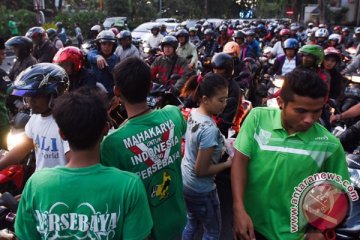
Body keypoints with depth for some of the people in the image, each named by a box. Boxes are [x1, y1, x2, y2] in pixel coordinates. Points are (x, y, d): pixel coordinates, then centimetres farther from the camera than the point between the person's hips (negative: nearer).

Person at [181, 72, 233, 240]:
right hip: (200, 190, -8)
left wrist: (220, 146, 3)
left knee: (192, 222, 29)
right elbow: (201, 170, -26)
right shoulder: (210, 130, -32)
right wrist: (229, 163, -15)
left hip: (185, 182, 8)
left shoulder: (193, 113, -5)